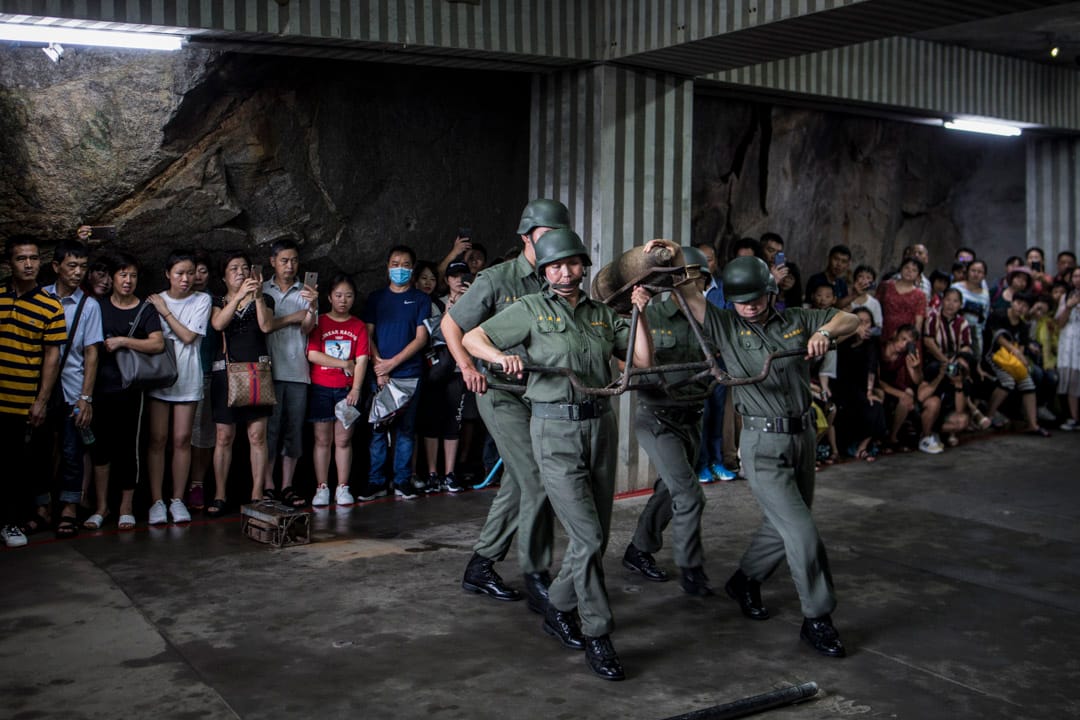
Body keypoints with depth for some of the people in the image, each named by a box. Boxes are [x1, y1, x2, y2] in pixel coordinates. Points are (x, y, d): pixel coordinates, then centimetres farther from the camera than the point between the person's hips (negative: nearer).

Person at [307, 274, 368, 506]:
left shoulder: (358, 326, 7)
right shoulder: (319, 322, 4)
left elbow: (362, 360, -1)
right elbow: (312, 355, -7)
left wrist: (356, 389, -13)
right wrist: (345, 364, -7)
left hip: (347, 389, 1)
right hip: (321, 389, -1)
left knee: (343, 440, 2)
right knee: (322, 439, 2)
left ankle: (343, 488, 9)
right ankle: (322, 488, 7)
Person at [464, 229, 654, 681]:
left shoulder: (602, 314, 13)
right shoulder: (532, 309, 1)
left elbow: (641, 361, 10)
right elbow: (472, 338, -1)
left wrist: (641, 314, 0)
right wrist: (503, 356, -20)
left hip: (600, 424, 5)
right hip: (555, 430, -5)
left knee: (597, 535, 11)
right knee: (587, 536, -11)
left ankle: (558, 609, 31)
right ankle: (597, 635, -1)